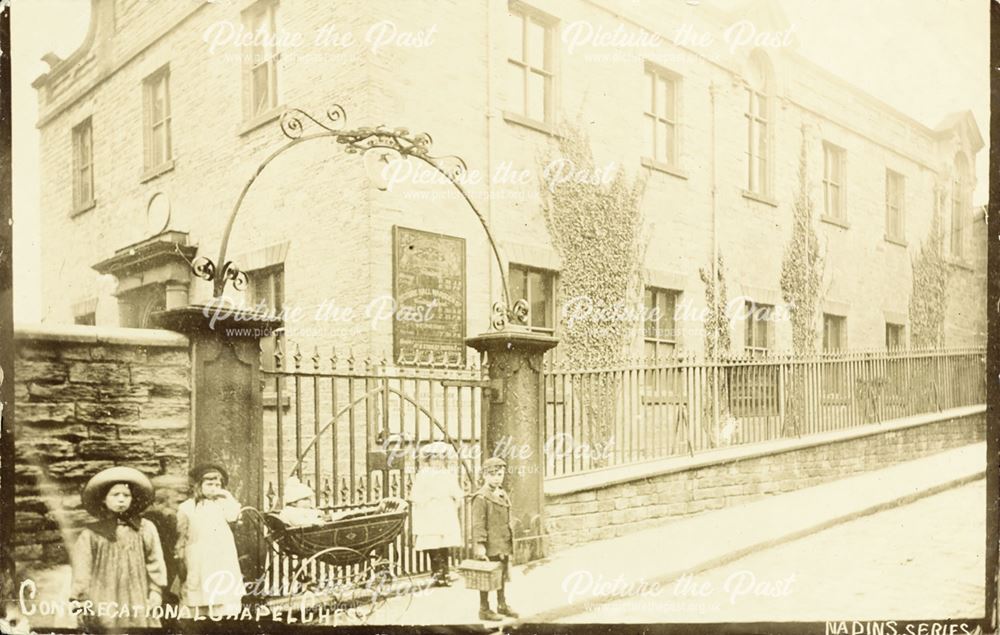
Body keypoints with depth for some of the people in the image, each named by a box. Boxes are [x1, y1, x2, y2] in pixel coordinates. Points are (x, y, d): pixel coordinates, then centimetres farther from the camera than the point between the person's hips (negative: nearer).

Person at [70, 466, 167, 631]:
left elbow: (155, 562, 7)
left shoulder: (145, 529, 5)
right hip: (101, 608, 0)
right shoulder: (91, 534, 4)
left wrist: (155, 592, 2)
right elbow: (81, 570, 5)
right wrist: (81, 601, 2)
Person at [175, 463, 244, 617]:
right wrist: (182, 564, 8)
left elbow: (233, 515, -9)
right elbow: (181, 538, 9)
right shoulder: (186, 508, 5)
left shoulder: (221, 503, 11)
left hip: (223, 561, 2)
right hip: (199, 562, -1)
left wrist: (227, 496, -3)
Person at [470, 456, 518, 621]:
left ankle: (502, 605, 32)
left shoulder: (503, 495, 12)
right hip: (490, 547, -8)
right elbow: (478, 524, -19)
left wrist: (509, 544, 18)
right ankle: (484, 609, 14)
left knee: (502, 576, 18)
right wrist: (479, 546, -22)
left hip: (503, 546, 8)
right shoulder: (481, 498, -15)